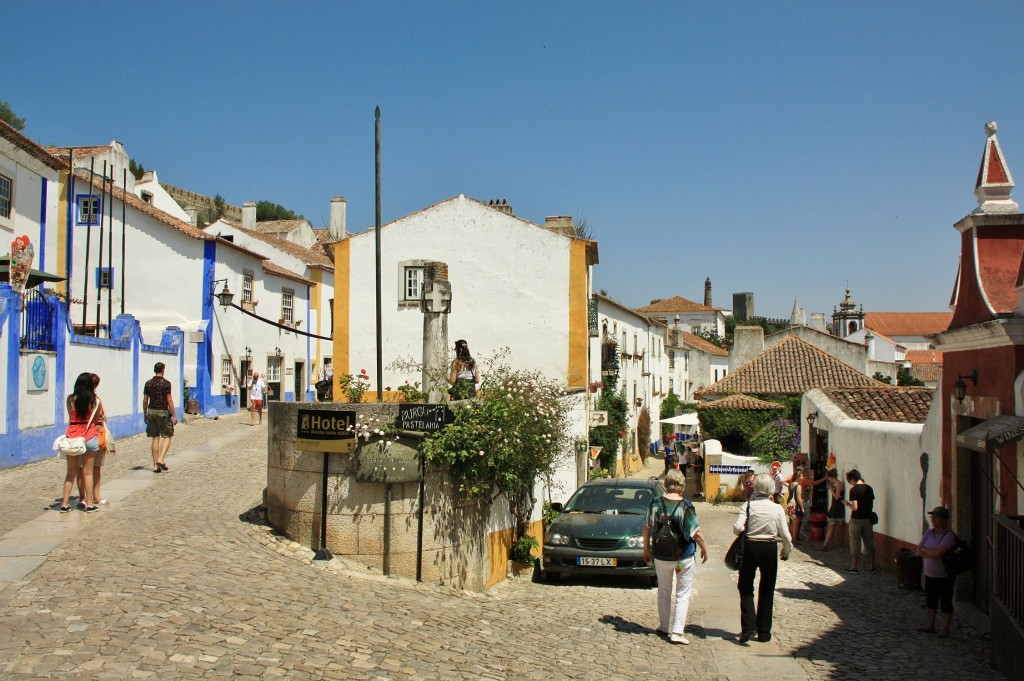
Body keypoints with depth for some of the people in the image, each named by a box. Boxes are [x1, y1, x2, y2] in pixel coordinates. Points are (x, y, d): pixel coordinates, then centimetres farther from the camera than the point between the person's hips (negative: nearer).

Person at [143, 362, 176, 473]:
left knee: (155, 438, 8)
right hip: (163, 412, -5)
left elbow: (145, 400, 7)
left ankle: (155, 465, 7)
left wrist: (145, 414, 17)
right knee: (167, 436, 6)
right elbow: (169, 400, -10)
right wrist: (174, 416, -6)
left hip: (151, 411, 5)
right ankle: (161, 459, -12)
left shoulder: (148, 383, 5)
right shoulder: (166, 383, -9)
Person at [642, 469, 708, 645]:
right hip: (685, 557, -3)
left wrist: (646, 548, 14)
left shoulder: (655, 504, -8)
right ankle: (677, 631, 4)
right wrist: (704, 550, 4)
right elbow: (697, 534, -13)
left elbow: (647, 528, 0)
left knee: (664, 592, 20)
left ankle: (664, 627, 29)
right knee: (683, 594, 9)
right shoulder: (686, 507, -16)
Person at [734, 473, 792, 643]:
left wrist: (744, 535, 4)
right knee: (767, 591, 14)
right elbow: (785, 535, -5)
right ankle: (764, 632, 17)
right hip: (769, 549, 1)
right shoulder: (777, 508, -6)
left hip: (750, 548, -1)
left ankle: (748, 626, -5)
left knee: (746, 589, 12)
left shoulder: (748, 506, -9)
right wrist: (786, 551, 13)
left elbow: (737, 528, -19)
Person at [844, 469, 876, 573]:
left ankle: (853, 567, 7)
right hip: (867, 519, 5)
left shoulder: (854, 490, -16)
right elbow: (871, 504, 10)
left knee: (855, 544, 3)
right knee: (869, 543, 12)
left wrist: (848, 503, -3)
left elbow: (855, 507, -21)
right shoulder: (869, 488, 3)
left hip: (856, 519, -5)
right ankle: (872, 566, 17)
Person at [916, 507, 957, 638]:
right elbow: (919, 551, 1)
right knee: (930, 601, 17)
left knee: (945, 602, 3)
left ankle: (945, 629, 13)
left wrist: (924, 549, -10)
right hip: (930, 574, 7)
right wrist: (930, 554, -16)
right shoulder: (928, 532, 4)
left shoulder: (949, 535, -18)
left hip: (944, 576, -7)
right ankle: (930, 626, 29)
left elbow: (938, 553, -27)